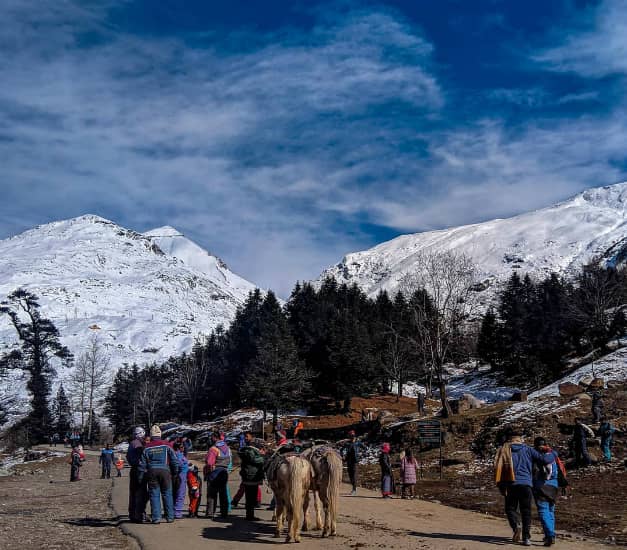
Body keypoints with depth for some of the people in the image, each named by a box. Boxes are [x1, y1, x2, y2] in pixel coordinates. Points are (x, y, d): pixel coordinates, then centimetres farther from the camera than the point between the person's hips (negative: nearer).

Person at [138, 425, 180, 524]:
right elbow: (174, 460, 1)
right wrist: (175, 473, 11)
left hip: (152, 472, 0)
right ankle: (170, 517, 8)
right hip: (165, 471, 0)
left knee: (154, 495, 4)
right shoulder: (166, 445, 1)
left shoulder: (147, 447, 3)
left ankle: (156, 517, 0)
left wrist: (141, 477, 11)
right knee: (167, 494, 7)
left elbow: (142, 464, 4)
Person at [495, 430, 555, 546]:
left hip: (511, 484, 0)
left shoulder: (504, 450, 7)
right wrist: (553, 455, 20)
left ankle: (516, 526, -15)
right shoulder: (528, 450, 8)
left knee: (510, 508, 12)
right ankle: (526, 537, 1)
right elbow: (543, 459, -1)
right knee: (526, 511, 8)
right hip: (526, 484, 1)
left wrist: (501, 485, -1)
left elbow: (498, 467, -4)